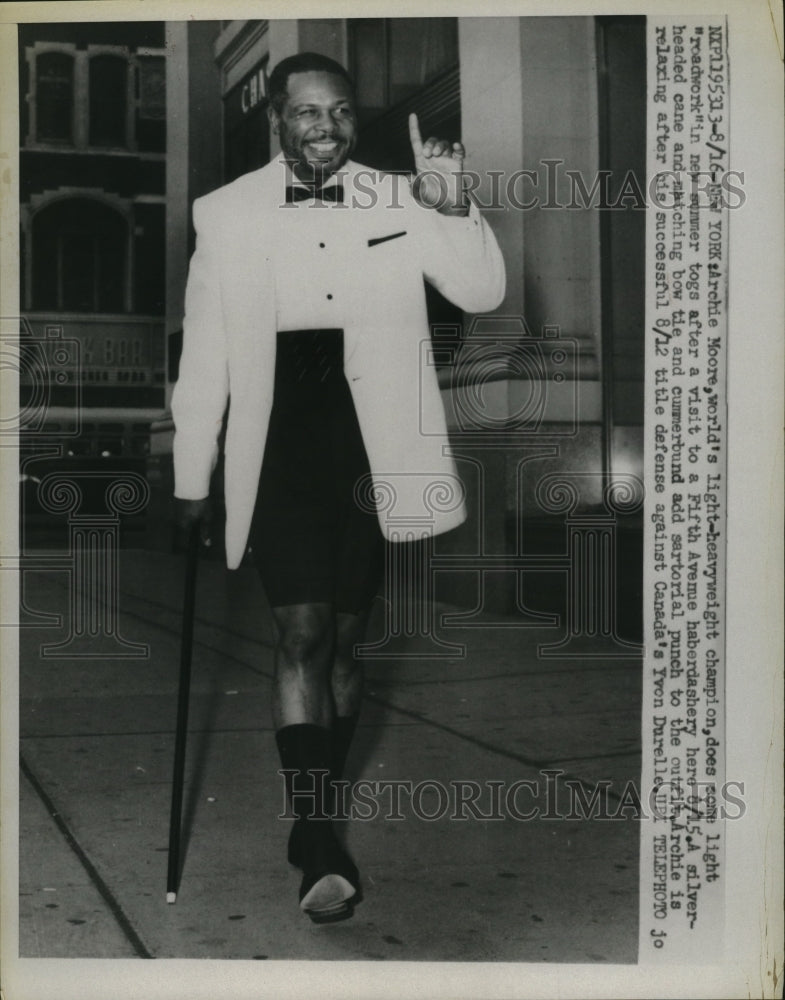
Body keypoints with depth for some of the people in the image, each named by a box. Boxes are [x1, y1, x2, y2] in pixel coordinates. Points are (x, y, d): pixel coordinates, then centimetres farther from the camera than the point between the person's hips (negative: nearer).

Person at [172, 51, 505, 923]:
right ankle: (320, 843, -9)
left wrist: (454, 208, -20)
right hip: (280, 449, -1)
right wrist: (191, 482, 7)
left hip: (368, 450, 2)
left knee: (342, 640, 10)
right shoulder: (227, 214, 3)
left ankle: (316, 817, 27)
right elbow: (204, 356, 6)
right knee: (301, 631, -13)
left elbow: (482, 293, -2)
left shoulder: (397, 200, 4)